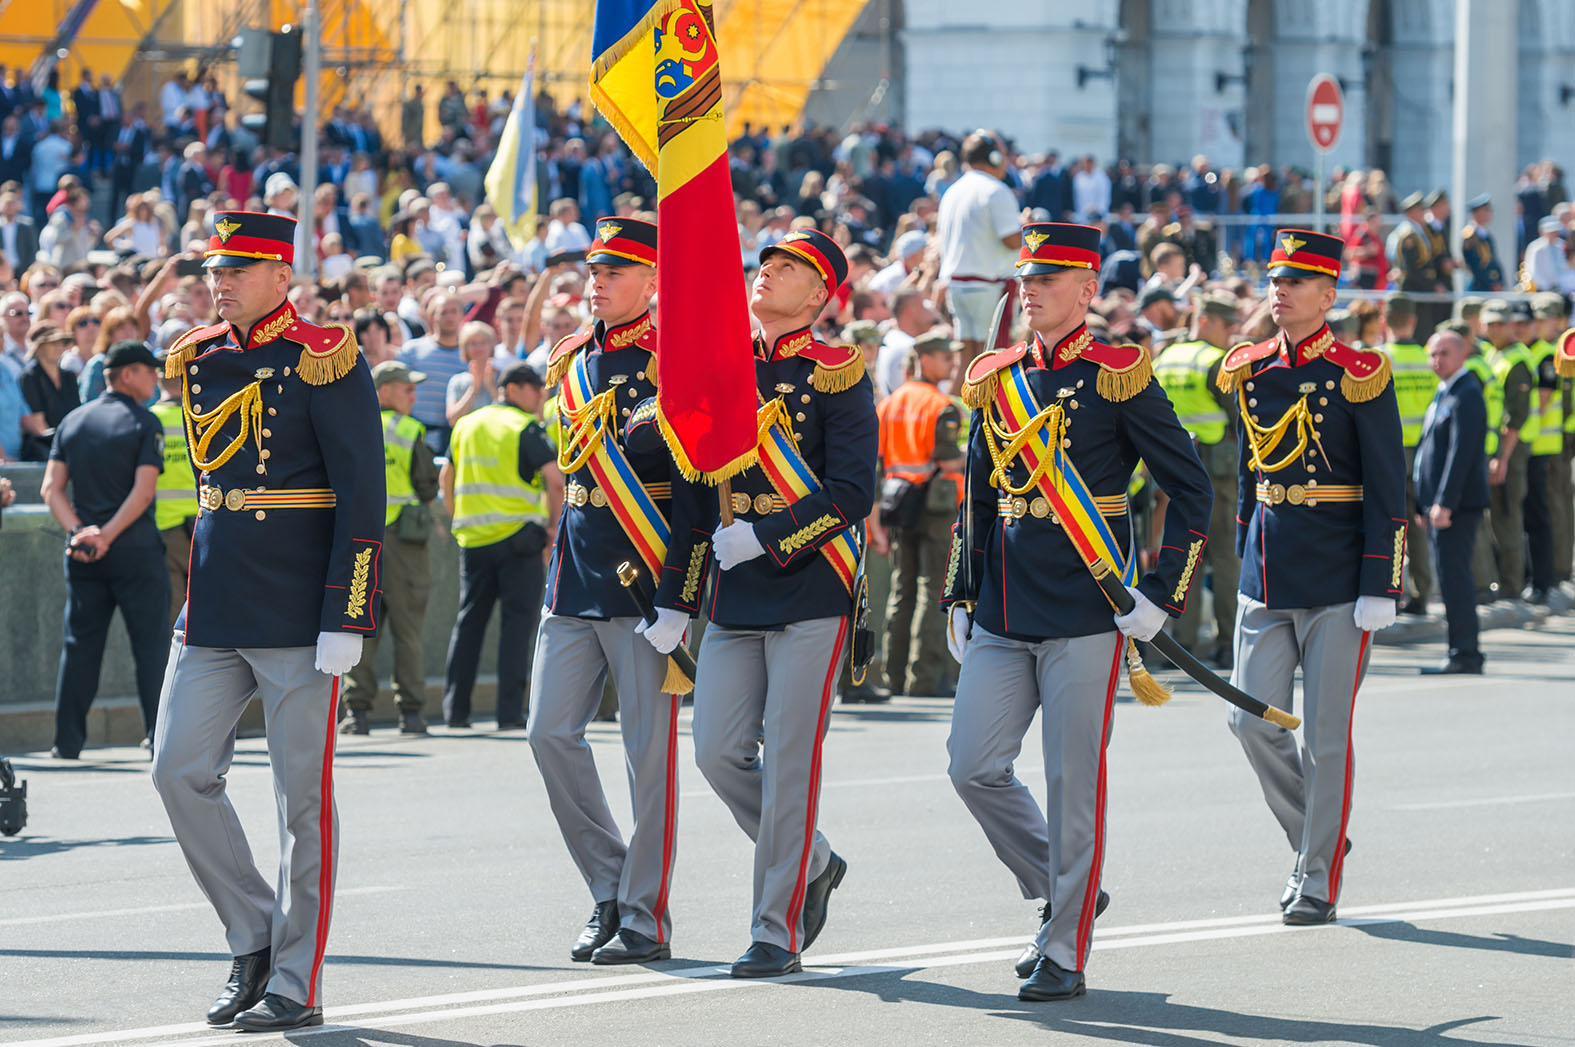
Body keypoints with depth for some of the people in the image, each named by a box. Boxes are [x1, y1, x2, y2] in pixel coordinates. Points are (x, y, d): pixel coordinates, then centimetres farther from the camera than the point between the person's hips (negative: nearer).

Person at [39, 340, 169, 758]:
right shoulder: (144, 424, -5)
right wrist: (108, 535, -14)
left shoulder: (72, 422, 11)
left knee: (80, 641, 7)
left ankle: (68, 739, 5)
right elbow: (143, 491, -15)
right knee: (149, 640, 1)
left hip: (82, 553, 5)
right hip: (134, 549, -5)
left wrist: (79, 531, -6)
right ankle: (159, 735, -1)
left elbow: (52, 488, 3)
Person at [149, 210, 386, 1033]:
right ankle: (253, 939, 16)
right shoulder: (198, 362, 11)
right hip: (214, 609, 7)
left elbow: (363, 499, -11)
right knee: (179, 771, 0)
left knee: (301, 797, -1)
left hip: (298, 612, -7)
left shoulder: (324, 361, -9)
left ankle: (296, 986, 6)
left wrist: (346, 620, -16)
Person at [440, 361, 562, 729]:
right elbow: (554, 477, -16)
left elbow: (446, 478, 21)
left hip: (473, 537, 5)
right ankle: (510, 711, -6)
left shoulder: (467, 425, 15)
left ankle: (455, 708, 9)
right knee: (518, 618, -1)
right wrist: (553, 523, -5)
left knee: (469, 620, 11)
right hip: (517, 536, -5)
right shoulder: (526, 427, -5)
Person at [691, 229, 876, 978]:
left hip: (809, 591, -6)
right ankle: (811, 864, 24)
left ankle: (778, 930, 2)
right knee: (718, 751, 2)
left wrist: (765, 539, -18)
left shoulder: (836, 375, -5)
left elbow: (853, 492, -13)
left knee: (788, 762, -4)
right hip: (734, 599, 6)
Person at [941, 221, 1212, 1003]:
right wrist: (960, 597, 16)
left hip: (1086, 614, -6)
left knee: (1072, 784, -3)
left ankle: (1066, 953, 6)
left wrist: (1162, 592, -10)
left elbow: (1190, 486, -4)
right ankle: (1062, 893, 22)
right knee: (973, 767, 1)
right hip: (1001, 616, 6)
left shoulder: (1119, 379, -5)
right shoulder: (993, 381, 11)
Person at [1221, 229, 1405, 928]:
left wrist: (1380, 588, -12)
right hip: (1266, 577, 5)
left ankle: (1320, 883, 8)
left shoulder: (1358, 376, -8)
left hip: (1337, 580, -5)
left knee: (1326, 735, -1)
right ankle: (1314, 841, 22)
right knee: (1252, 720, 0)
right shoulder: (1251, 372, 7)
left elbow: (1387, 493, -8)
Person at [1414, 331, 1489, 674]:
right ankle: (1463, 653, 15)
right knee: (1452, 578, 11)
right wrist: (1426, 506, 21)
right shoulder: (1445, 393, 19)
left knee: (1454, 577, -10)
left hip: (1457, 504, -10)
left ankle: (1464, 655, -9)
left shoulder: (1466, 395, -13)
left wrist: (1444, 503, -24)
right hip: (1440, 504, 10)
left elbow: (1462, 452, -20)